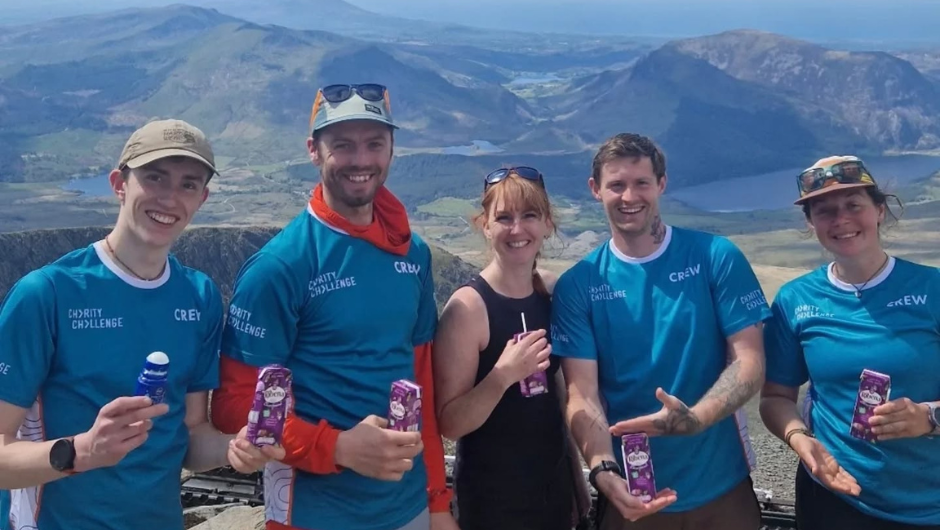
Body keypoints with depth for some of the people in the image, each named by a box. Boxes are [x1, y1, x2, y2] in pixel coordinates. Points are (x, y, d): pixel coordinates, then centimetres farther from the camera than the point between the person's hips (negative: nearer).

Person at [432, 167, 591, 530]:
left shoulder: (554, 292, -2)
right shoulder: (468, 306, -18)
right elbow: (449, 424, -17)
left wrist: (577, 477, 14)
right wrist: (503, 375, -31)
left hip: (555, 486, 5)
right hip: (492, 497, -5)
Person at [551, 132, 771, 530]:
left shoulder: (717, 257, -5)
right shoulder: (577, 285, -4)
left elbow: (749, 362, -7)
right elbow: (582, 393, -9)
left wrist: (694, 419, -25)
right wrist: (603, 471, -26)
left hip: (721, 487, 1)